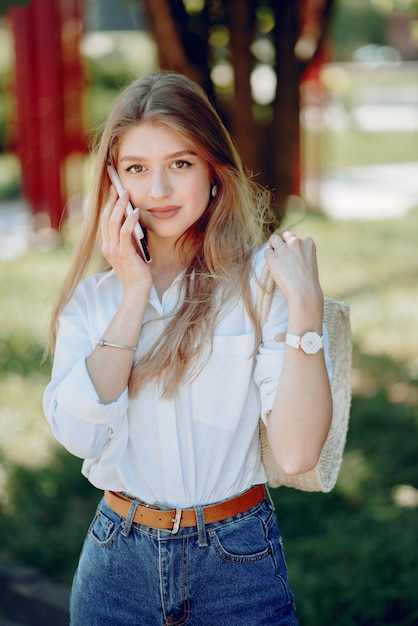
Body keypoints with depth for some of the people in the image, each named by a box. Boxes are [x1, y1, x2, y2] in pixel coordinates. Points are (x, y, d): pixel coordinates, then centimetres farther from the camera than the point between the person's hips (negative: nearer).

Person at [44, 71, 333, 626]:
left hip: (238, 563, -2)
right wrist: (135, 294, -14)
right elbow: (78, 432, -14)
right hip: (118, 557, 2)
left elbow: (297, 452, -16)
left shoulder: (262, 278, -9)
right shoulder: (91, 294, 1)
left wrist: (305, 305, -22)